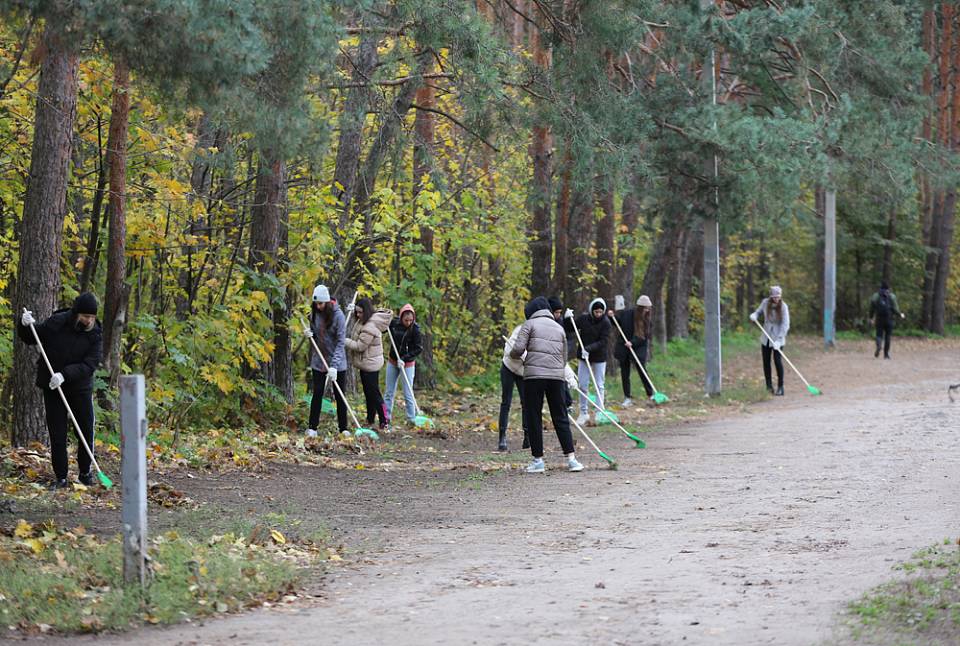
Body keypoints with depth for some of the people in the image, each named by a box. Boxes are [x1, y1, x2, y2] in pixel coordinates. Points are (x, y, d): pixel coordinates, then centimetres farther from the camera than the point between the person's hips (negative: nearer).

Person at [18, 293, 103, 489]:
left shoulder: (95, 333, -8)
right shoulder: (56, 323, -9)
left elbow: (90, 365, -18)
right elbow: (30, 339, 5)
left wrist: (65, 375, -30)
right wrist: (25, 326, -17)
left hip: (80, 387, 1)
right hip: (52, 388, -1)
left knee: (86, 431, 7)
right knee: (57, 434, 1)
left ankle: (85, 473, 25)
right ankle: (61, 477, 9)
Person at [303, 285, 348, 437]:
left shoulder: (338, 315, -16)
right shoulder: (314, 313, 0)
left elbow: (341, 341, -19)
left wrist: (334, 366, -26)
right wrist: (308, 333, -10)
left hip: (337, 363, -3)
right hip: (318, 361, 3)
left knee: (339, 395, 5)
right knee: (317, 393, 0)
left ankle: (343, 428, 13)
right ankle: (312, 428, 3)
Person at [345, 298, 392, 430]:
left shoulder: (370, 327, -25)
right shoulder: (363, 322, 8)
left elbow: (360, 346, -23)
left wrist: (344, 341, -18)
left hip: (370, 363, -10)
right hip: (365, 363, 10)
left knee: (373, 392, -4)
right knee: (368, 392, 17)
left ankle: (384, 419, 2)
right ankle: (370, 419, 27)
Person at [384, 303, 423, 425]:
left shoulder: (415, 329, -17)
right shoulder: (394, 323, -6)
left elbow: (418, 348, -14)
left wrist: (405, 359, -23)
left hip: (408, 363, -4)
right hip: (392, 361, 5)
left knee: (408, 394, -4)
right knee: (389, 392, 11)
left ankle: (412, 419, 3)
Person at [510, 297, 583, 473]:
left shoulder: (530, 324, 4)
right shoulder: (559, 328, 19)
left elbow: (518, 349, -6)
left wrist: (515, 355, 14)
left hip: (534, 375, -4)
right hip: (556, 376, 4)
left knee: (534, 418, 4)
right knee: (560, 417, 7)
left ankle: (538, 460, 5)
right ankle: (571, 458, 0)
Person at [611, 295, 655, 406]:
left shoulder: (648, 320, -6)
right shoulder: (626, 314, -5)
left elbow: (646, 337, -11)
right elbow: (616, 321, 12)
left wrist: (633, 343, -23)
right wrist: (612, 316, -9)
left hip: (639, 348, -1)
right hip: (623, 349, 1)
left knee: (642, 371, -3)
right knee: (624, 374, 5)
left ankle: (650, 395, 12)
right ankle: (627, 398, 12)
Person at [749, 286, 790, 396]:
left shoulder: (783, 306, -15)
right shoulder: (765, 303, -4)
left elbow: (785, 325, -19)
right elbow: (758, 312, 13)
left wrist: (778, 340, -28)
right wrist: (754, 316, -12)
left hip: (778, 338, -4)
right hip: (766, 338, 4)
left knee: (778, 360, -12)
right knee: (766, 361, 7)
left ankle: (780, 387, -5)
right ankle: (769, 386, 20)